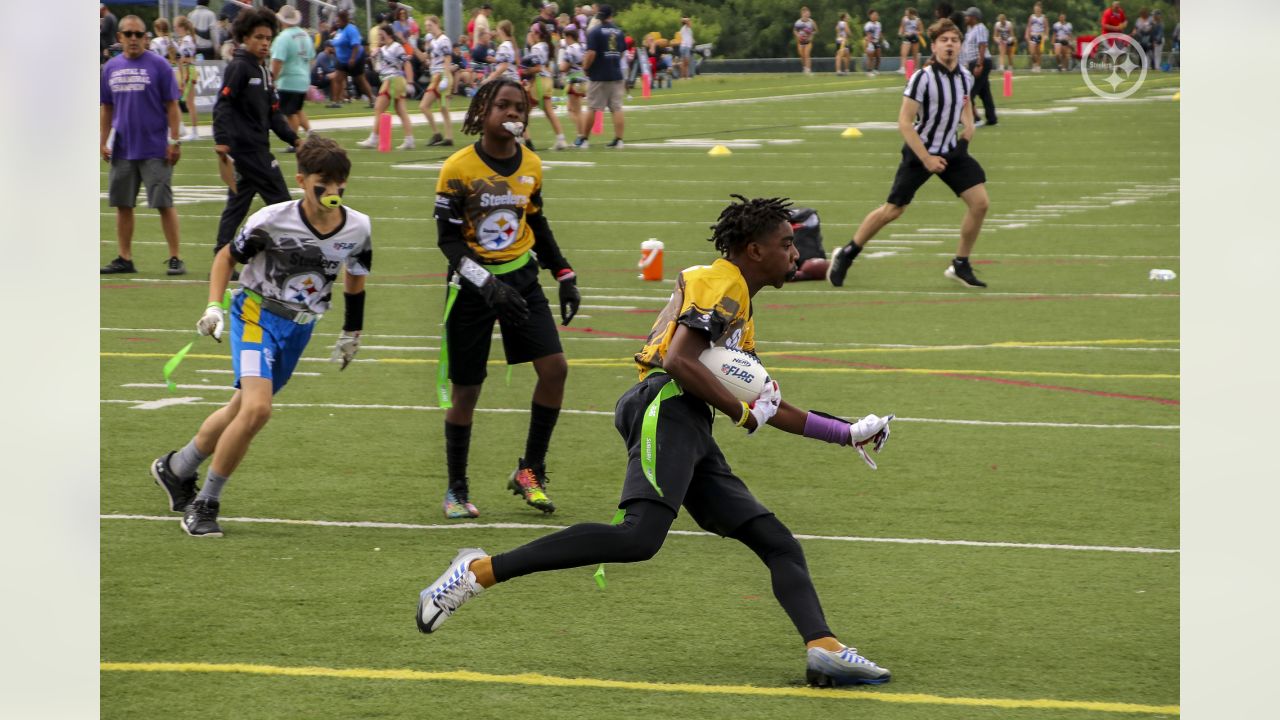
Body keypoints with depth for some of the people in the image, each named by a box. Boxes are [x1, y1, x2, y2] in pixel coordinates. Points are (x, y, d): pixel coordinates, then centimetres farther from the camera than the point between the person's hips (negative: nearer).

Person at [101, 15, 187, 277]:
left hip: (155, 150, -5)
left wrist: (175, 141, -9)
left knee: (164, 204, -4)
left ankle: (175, 258, 0)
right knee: (122, 205, 8)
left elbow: (172, 105, -4)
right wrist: (102, 141, 8)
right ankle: (125, 259, 16)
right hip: (122, 150, 5)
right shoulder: (111, 68, 9)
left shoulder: (159, 65, -4)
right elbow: (106, 107, 15)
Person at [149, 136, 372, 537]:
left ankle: (176, 468, 40)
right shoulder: (272, 221, -20)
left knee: (244, 408, 16)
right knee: (256, 408, -23)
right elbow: (228, 256, -3)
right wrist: (214, 305, -13)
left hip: (300, 328, 5)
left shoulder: (357, 228, -8)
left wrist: (352, 333, 20)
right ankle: (204, 504, -8)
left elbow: (355, 276, 12)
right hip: (258, 314, -5)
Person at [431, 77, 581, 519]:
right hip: (473, 286, -5)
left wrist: (565, 276, 12)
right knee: (466, 388, 1)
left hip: (521, 277, 5)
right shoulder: (458, 169, -13)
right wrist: (488, 286, -25)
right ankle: (456, 490, 17)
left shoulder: (531, 166, 3)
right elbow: (448, 239, -14)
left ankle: (530, 472, 8)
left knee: (554, 368, -8)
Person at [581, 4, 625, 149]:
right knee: (616, 108, 4)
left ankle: (583, 140, 9)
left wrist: (585, 67, -3)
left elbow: (591, 54, -19)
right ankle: (618, 140, 0)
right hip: (616, 76, 4)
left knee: (592, 108, 3)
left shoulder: (595, 33, -12)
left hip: (598, 77, -4)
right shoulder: (619, 32, 6)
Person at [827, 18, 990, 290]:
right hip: (920, 151, -5)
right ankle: (846, 254, 21)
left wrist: (969, 124, 0)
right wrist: (926, 160, -24)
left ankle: (960, 265, 8)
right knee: (892, 210, 1)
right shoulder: (922, 78, -21)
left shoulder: (965, 76, -1)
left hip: (952, 150, 5)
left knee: (980, 202, -8)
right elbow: (904, 123, -21)